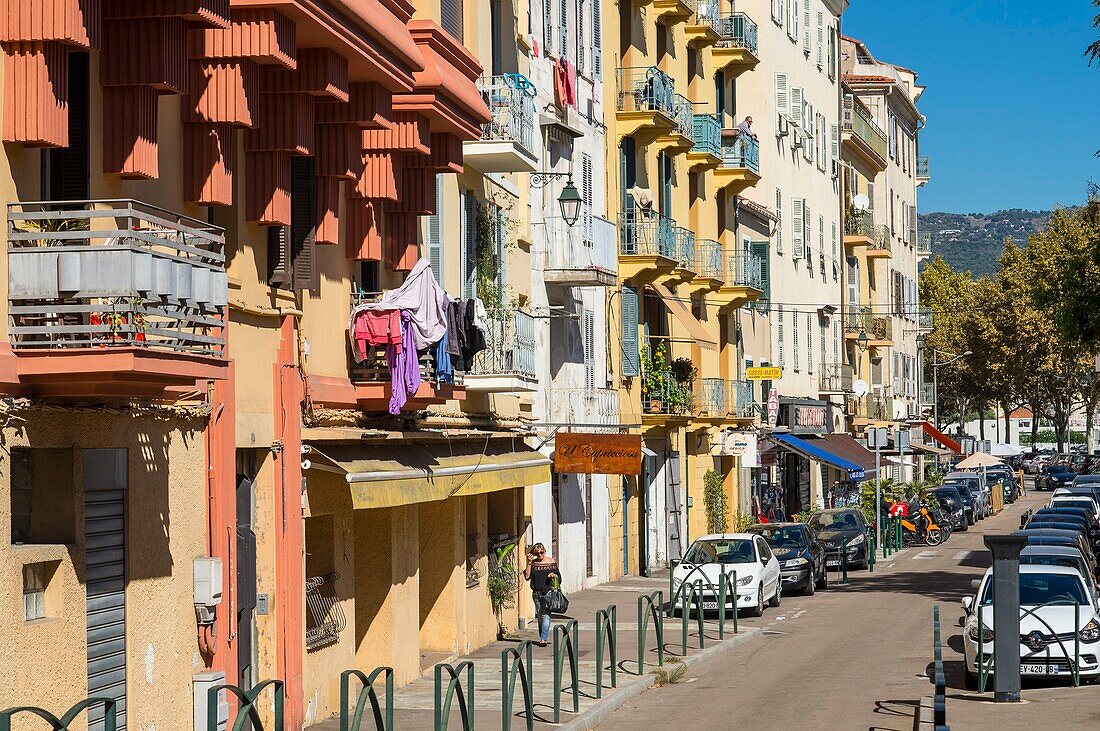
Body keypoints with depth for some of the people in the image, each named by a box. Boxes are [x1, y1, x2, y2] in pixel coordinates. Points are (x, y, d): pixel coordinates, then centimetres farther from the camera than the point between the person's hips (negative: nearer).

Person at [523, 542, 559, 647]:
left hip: (548, 592, -3)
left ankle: (543, 639, -16)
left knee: (546, 616, -13)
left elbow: (559, 578, 7)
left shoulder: (551, 562, 2)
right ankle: (542, 637, 20)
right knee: (540, 616, 10)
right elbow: (527, 576, -6)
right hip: (536, 593, 3)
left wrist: (554, 575, -15)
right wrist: (529, 563, -10)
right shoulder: (533, 563, 5)